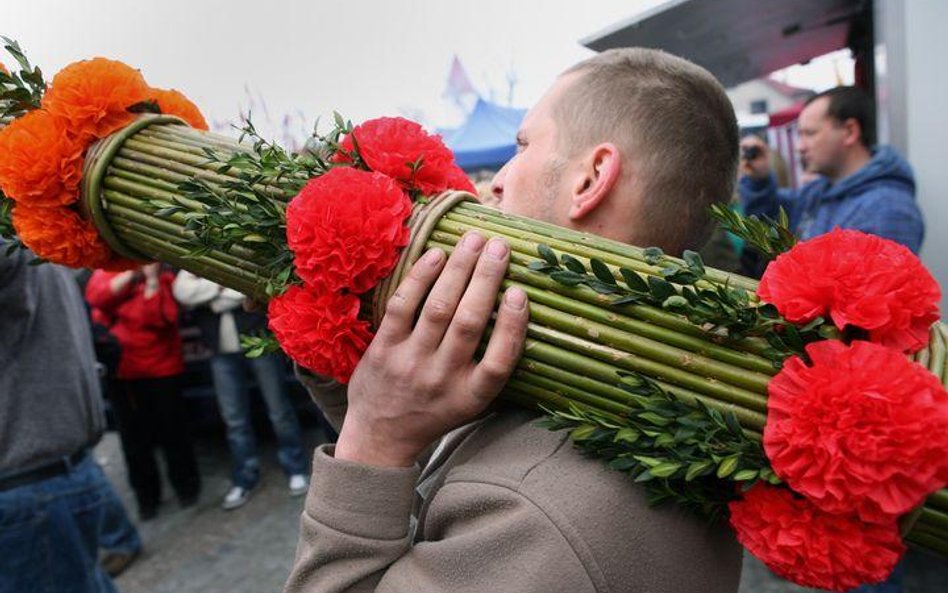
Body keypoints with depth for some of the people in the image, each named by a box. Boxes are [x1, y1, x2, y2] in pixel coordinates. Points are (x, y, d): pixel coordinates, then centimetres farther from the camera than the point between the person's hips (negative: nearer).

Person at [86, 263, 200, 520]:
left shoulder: (164, 277, -2)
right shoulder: (106, 272, 6)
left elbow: (162, 317, -17)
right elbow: (96, 296, -16)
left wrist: (152, 278, -20)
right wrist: (133, 272, -21)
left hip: (162, 367, -2)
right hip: (122, 369, 2)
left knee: (172, 430, 5)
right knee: (134, 437, 9)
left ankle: (186, 485, 25)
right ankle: (146, 496, 24)